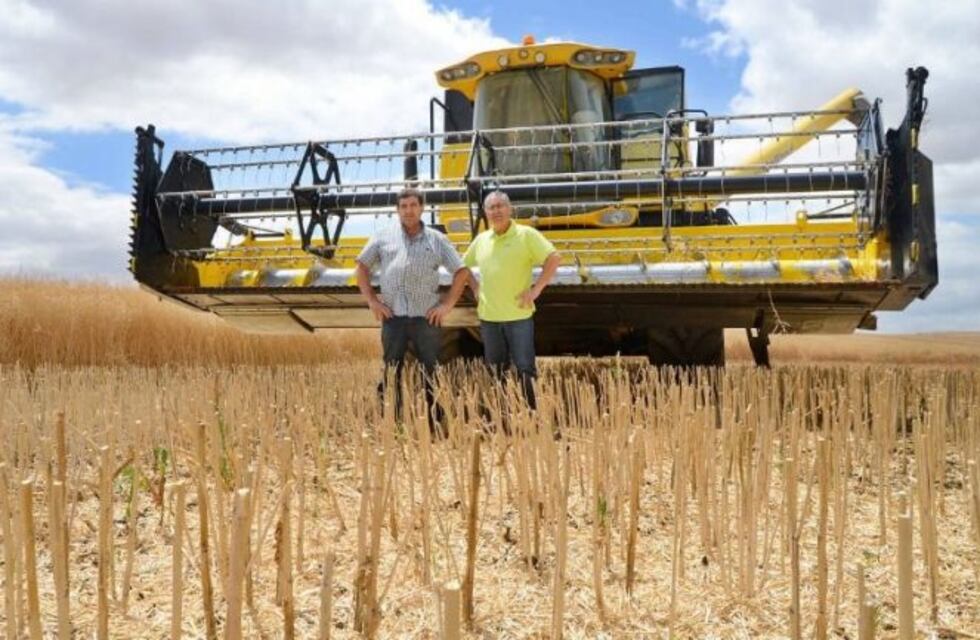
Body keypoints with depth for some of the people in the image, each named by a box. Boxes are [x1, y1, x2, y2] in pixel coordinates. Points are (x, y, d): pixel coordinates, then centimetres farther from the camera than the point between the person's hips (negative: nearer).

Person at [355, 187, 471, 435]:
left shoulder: (437, 240, 7)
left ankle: (437, 428, 12)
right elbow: (362, 267, 12)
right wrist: (371, 301, 3)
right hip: (393, 318, 1)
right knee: (391, 375, 6)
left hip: (427, 318, 0)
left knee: (432, 375, 3)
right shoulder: (383, 237, 8)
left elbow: (461, 272, 9)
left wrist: (447, 304, 0)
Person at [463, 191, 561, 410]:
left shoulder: (526, 234, -7)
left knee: (524, 368, -2)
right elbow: (464, 266, 23)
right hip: (488, 316, 5)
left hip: (518, 315, -4)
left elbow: (554, 259, -12)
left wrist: (536, 289, -15)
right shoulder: (481, 239, 8)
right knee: (496, 370, 13)